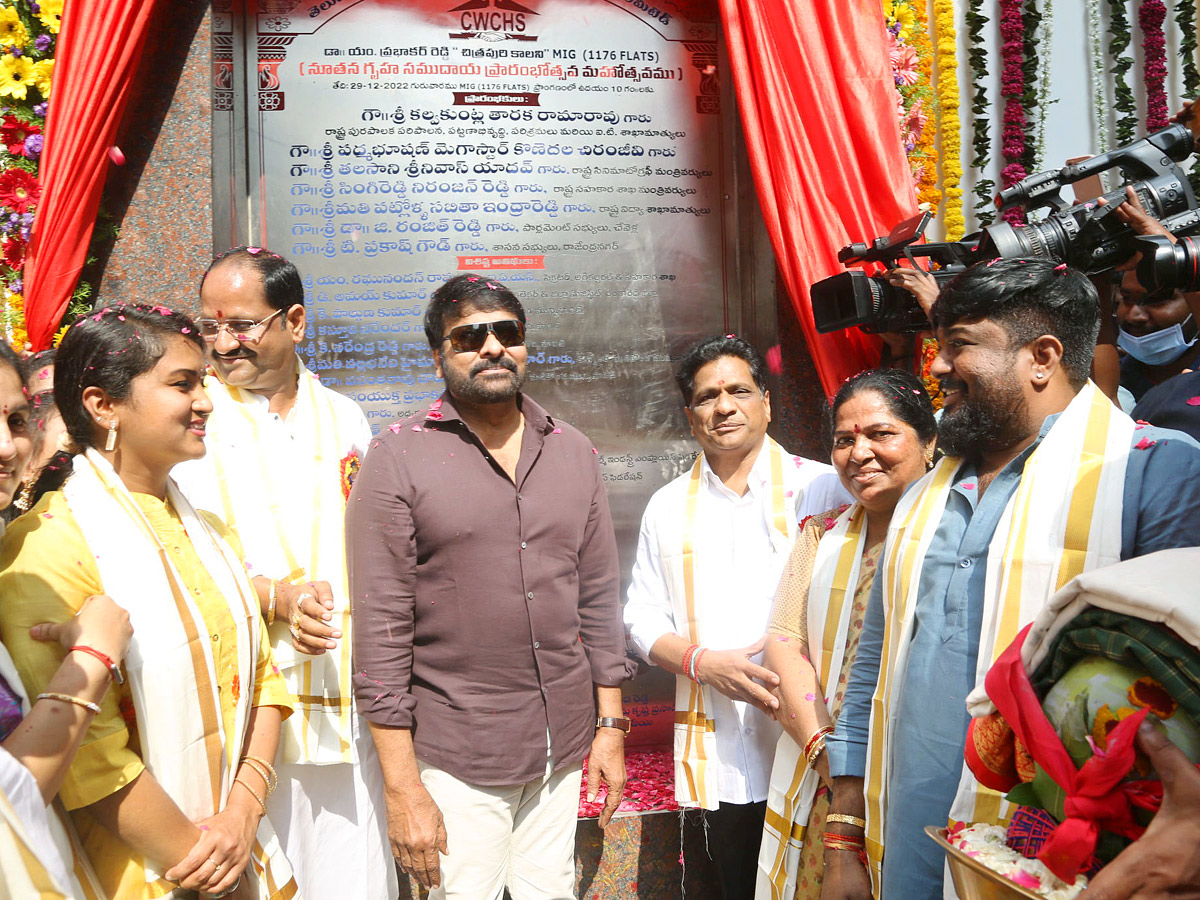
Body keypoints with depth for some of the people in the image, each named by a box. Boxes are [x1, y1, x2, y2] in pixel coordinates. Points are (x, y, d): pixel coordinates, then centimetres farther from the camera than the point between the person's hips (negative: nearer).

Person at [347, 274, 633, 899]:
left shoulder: (573, 452, 7)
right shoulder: (398, 457, -8)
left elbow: (598, 598, 11)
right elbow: (380, 630, -10)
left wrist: (611, 726, 9)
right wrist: (401, 787, -11)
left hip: (563, 748, 4)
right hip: (457, 757, -4)